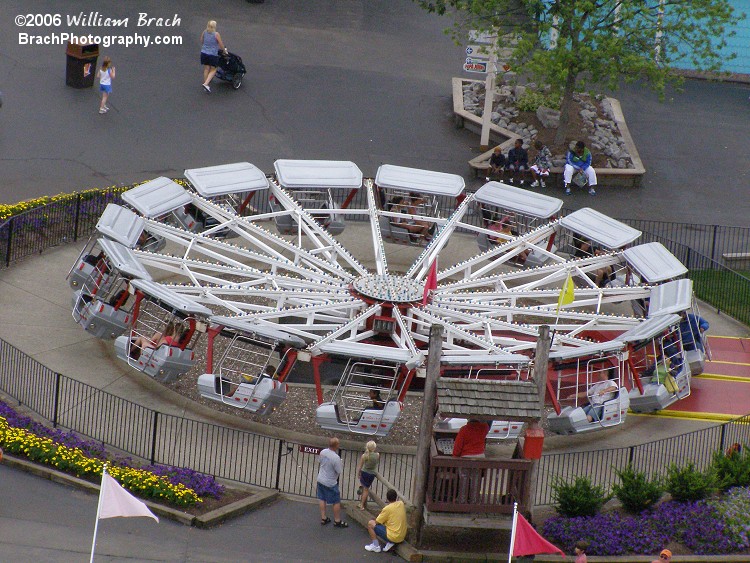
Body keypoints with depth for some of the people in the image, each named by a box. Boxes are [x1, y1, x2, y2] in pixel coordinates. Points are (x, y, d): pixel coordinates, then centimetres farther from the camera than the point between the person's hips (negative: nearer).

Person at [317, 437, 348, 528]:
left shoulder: (323, 452, -9)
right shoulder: (336, 458, -30)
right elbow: (339, 472, -21)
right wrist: (341, 465, 0)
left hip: (320, 479, 7)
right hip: (330, 483, -7)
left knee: (322, 499, 19)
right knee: (336, 502, 9)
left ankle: (323, 518, 28)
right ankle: (337, 521, 19)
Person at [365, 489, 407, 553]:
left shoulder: (387, 509, -16)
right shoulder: (401, 504, 2)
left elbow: (377, 522, -4)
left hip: (393, 537, -7)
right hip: (402, 537, 7)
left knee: (370, 524, 5)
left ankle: (376, 546, 6)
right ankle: (390, 543, 13)